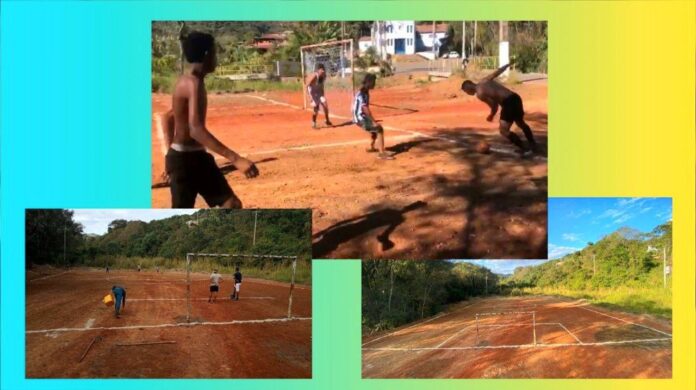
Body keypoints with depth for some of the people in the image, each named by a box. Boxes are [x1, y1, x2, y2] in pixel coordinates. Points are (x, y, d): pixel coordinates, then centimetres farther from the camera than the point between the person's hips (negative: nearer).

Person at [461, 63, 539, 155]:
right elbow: (498, 71, 25)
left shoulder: (480, 94, -10)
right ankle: (534, 145, 40)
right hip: (515, 98, 9)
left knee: (504, 131, -3)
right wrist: (507, 65, 45)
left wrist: (491, 116, 8)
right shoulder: (485, 81, 13)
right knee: (521, 123, 29)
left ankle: (524, 149, -1)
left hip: (508, 102, -9)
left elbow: (494, 106, -12)